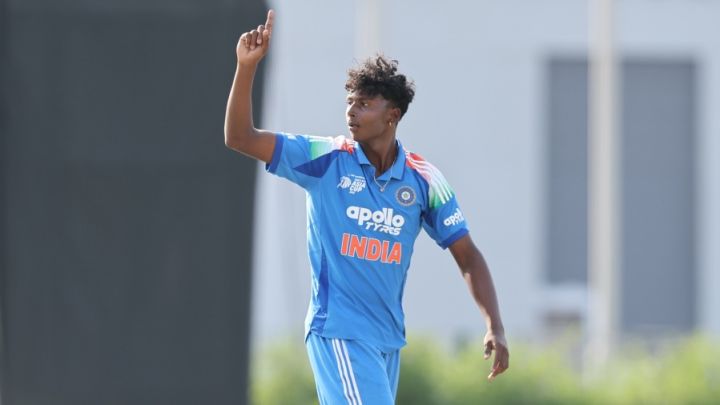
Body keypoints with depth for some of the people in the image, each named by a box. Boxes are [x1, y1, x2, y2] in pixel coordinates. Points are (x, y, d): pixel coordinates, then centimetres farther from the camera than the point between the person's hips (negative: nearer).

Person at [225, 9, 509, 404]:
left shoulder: (424, 180, 2)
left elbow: (468, 256, 6)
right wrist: (247, 66, -21)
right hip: (337, 331, -4)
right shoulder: (326, 160, -4)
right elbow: (239, 137, -8)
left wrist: (495, 328, -5)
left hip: (388, 338, 4)